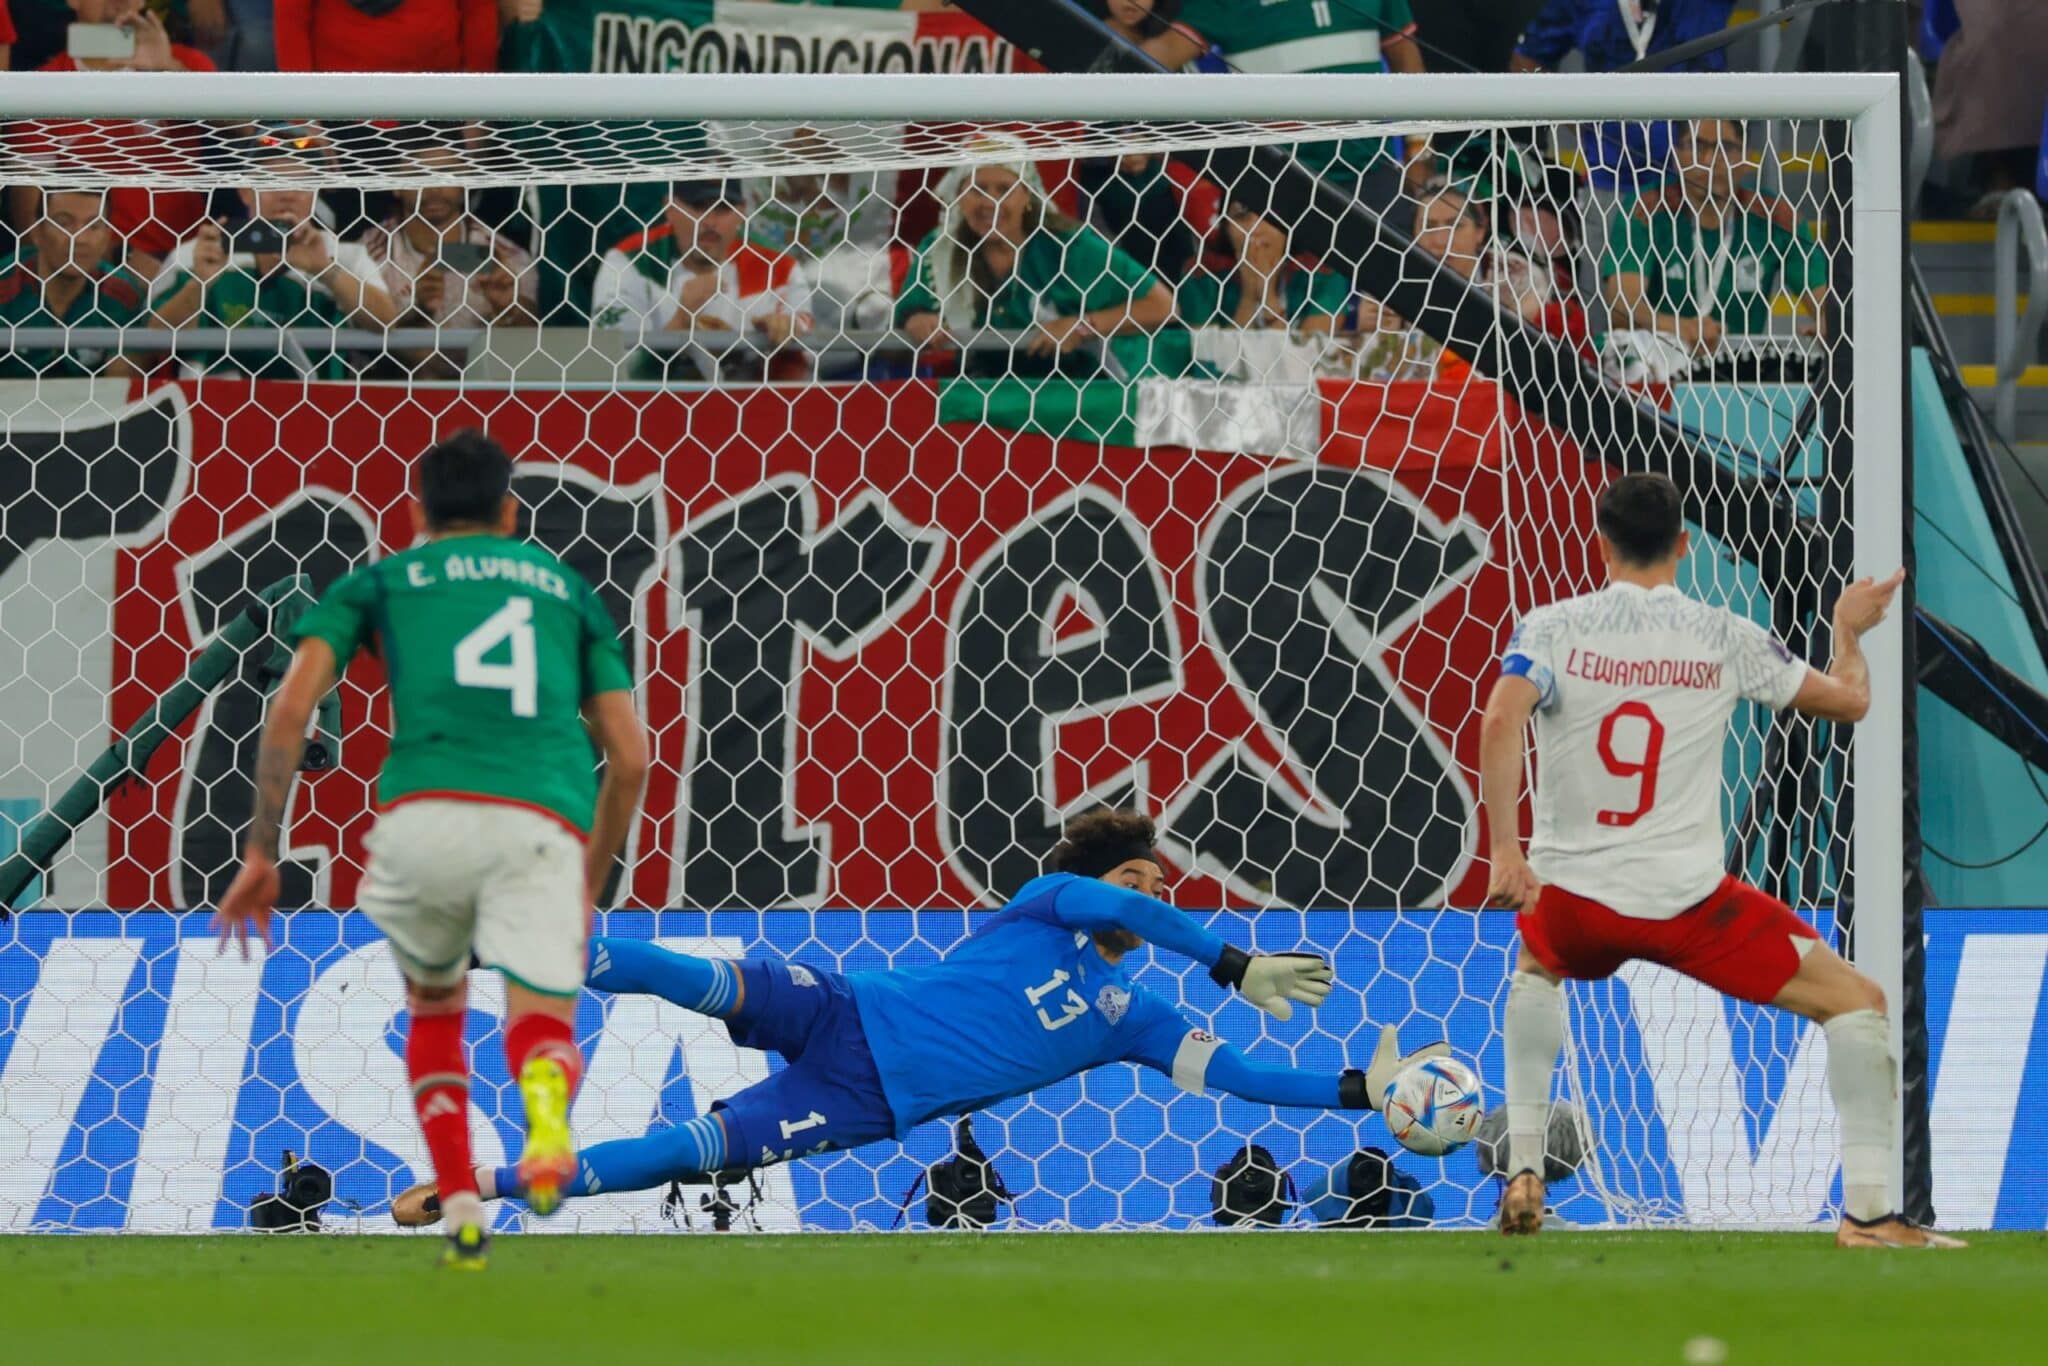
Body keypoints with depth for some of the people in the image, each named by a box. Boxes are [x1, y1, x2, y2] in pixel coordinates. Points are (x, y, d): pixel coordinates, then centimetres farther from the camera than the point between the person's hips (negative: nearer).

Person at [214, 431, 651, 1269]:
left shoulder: (378, 582, 25)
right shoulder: (567, 588, 30)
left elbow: (292, 707, 9)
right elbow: (629, 757, 24)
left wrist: (261, 854, 12)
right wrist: (589, 887, 36)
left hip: (426, 814, 0)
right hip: (545, 823, 0)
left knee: (434, 1006, 27)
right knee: (542, 1025, -2)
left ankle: (460, 1211, 10)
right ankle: (547, 1108, -41)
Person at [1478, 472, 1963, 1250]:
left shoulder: (1552, 629, -1)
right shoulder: (1725, 640, 0)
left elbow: (1501, 721, -19)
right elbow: (1849, 701, 9)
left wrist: (1505, 851, -17)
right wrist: (1849, 630, 30)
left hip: (1571, 894, 2)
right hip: (1686, 898, -2)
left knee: (1535, 969, 38)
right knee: (1856, 1003, 8)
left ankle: (1523, 1176, 27)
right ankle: (1868, 1210, -2)